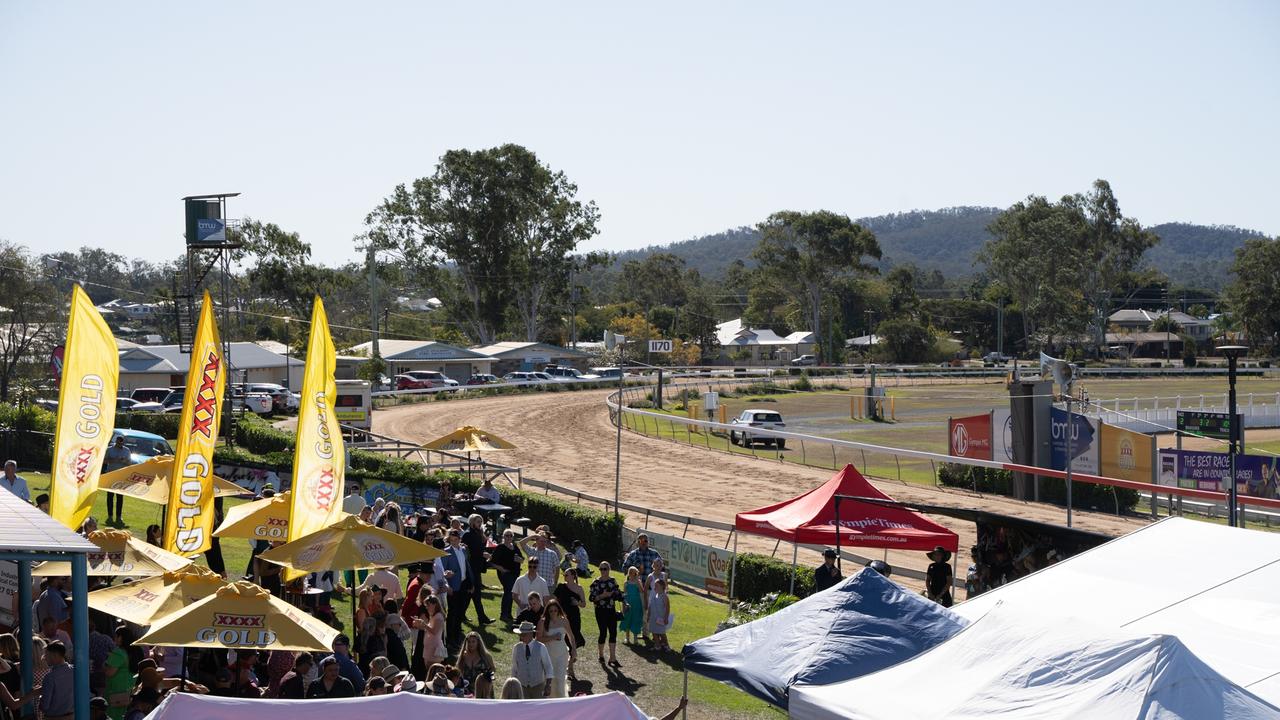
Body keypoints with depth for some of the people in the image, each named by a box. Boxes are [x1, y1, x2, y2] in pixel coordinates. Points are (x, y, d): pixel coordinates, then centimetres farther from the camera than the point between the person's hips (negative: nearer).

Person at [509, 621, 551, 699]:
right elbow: (514, 669, 7)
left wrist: (548, 686, -9)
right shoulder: (516, 648, -1)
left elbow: (548, 667, -3)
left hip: (538, 687, -1)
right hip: (522, 687, 1)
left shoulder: (541, 648, -7)